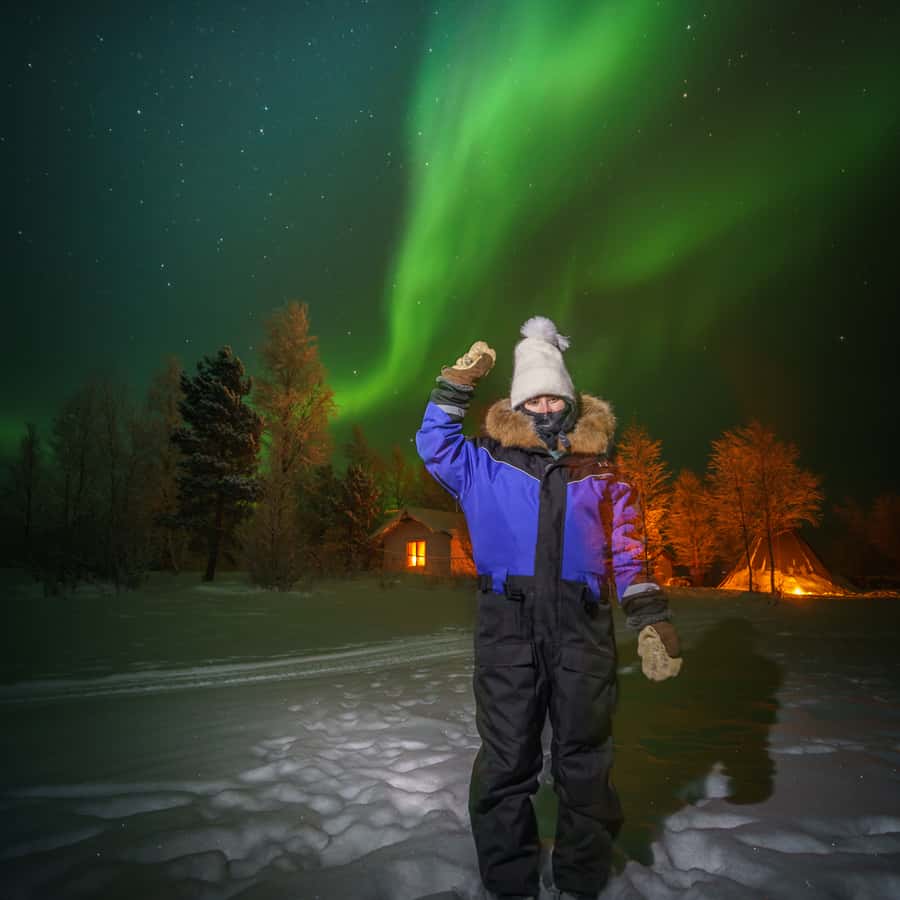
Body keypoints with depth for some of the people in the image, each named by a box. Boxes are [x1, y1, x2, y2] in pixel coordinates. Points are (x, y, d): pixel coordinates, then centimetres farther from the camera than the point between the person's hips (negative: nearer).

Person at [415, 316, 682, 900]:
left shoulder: (602, 476, 13)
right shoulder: (488, 467, 12)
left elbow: (629, 556, 11)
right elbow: (434, 445, 12)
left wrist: (653, 620, 3)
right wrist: (457, 385, 6)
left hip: (583, 630, 1)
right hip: (508, 627, 0)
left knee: (584, 760, 12)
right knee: (506, 761, 7)